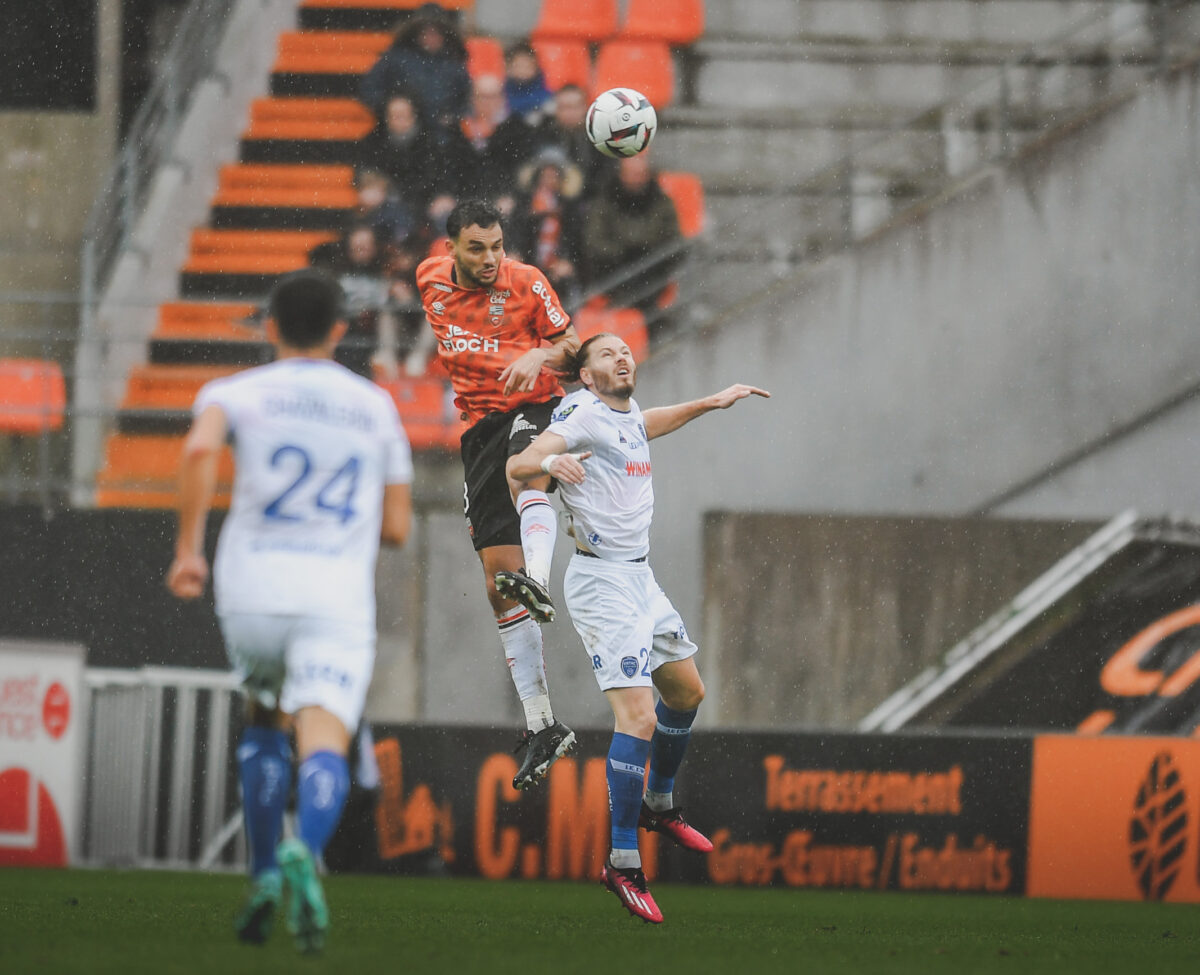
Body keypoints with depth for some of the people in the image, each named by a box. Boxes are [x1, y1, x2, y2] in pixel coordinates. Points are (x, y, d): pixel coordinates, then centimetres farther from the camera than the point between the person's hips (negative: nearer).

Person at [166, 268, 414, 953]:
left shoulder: (237, 393, 10)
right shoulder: (375, 406, 18)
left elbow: (201, 448, -14)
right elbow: (397, 528, 17)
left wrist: (188, 547, -10)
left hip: (252, 594, 1)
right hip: (338, 601, -1)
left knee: (266, 724, 27)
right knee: (324, 749, -14)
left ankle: (265, 878, 18)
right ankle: (305, 853, -46)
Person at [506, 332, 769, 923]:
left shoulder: (627, 414, 14)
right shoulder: (583, 412, -12)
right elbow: (517, 467, -24)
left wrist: (710, 403, 41)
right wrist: (550, 460, -45)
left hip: (639, 578, 10)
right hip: (601, 582, -10)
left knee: (686, 691, 24)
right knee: (638, 718, -18)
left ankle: (659, 806, 44)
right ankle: (623, 864, -16)